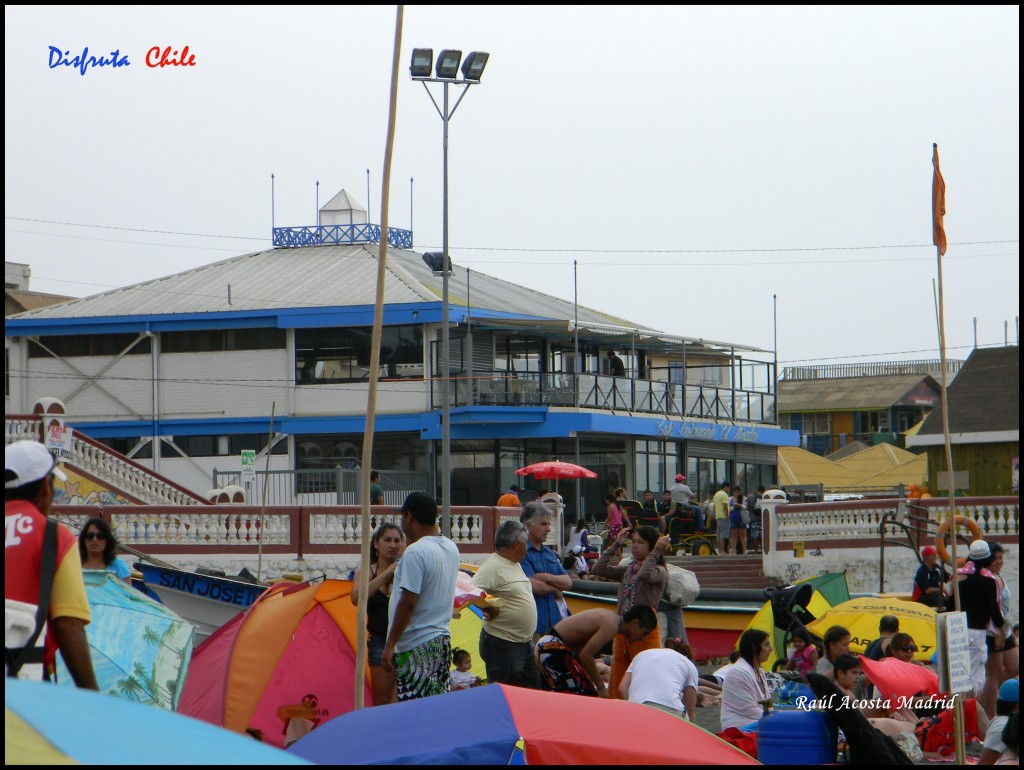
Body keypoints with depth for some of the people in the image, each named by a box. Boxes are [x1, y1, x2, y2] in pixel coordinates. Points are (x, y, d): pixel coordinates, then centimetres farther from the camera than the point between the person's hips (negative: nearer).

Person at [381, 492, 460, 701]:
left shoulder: (415, 552, -16)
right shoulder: (451, 548, 9)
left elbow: (408, 602, -20)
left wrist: (390, 645, -16)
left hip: (416, 647, -9)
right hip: (443, 639, 9)